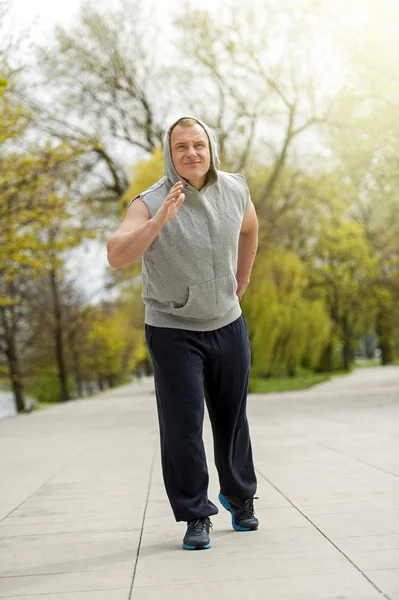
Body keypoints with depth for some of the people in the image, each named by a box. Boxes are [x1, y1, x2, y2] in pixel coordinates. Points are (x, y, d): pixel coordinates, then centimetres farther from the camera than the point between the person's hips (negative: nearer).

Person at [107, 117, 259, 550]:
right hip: (173, 331, -4)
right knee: (182, 426, -4)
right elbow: (116, 256, -33)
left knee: (232, 419, 14)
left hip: (228, 324, 4)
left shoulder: (235, 191, -3)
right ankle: (196, 516, 11)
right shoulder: (150, 204, -17)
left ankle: (240, 498, 34)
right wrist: (159, 221, -44)